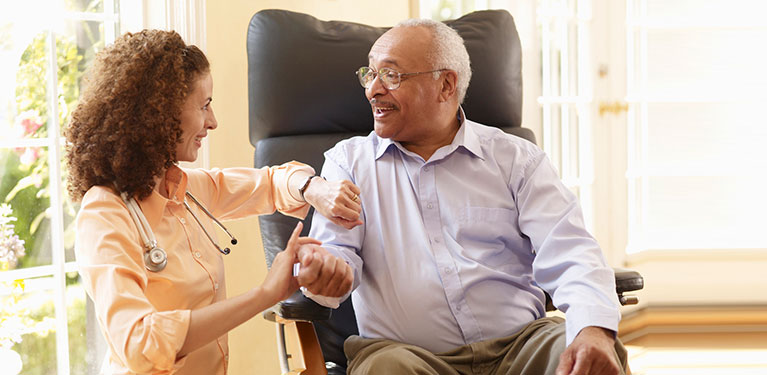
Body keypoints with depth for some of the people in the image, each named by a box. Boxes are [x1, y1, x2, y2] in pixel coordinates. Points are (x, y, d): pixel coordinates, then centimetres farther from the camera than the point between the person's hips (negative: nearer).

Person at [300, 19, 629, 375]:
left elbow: (568, 254, -1)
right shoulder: (348, 160, 14)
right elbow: (338, 249, 2)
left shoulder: (514, 158, 11)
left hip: (518, 345, 1)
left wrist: (595, 330, -23)